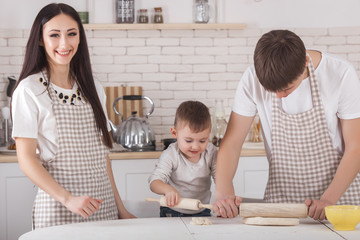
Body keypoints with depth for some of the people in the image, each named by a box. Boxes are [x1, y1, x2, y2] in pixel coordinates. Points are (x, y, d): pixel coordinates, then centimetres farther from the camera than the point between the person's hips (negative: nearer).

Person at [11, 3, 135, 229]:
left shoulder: (94, 89, 9)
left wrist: (120, 207, 11)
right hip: (57, 208, -4)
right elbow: (26, 159, -10)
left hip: (103, 206, 4)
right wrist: (68, 199, -19)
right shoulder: (29, 90, -7)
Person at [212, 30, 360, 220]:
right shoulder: (253, 79, -8)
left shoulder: (341, 74, -13)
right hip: (280, 197, 0)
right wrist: (223, 192, -23)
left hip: (338, 193, 1)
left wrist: (329, 200, -21)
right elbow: (231, 143, -5)